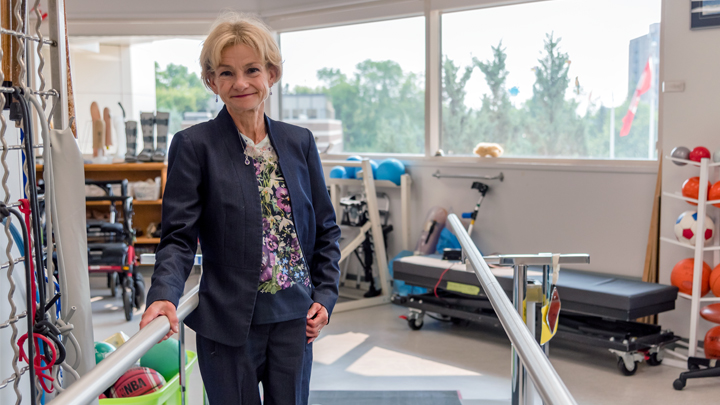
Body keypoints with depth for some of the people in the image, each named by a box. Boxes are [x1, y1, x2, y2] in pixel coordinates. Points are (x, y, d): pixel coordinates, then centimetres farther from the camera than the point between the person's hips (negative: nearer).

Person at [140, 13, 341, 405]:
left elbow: (326, 228, 11)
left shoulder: (299, 142, 6)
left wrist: (325, 295, 2)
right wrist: (164, 295, -26)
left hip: (294, 317, 4)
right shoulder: (194, 145, -5)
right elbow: (179, 235, -9)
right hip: (229, 322, -3)